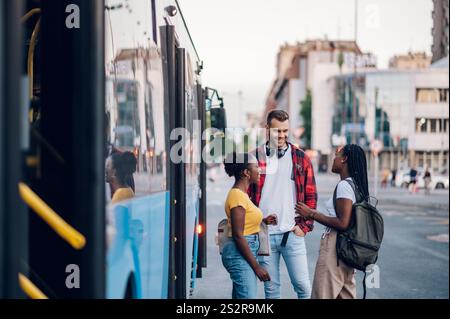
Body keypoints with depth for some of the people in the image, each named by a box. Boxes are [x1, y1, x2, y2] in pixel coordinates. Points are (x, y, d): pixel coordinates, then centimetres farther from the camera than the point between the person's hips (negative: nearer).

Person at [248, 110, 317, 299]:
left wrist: (304, 226, -1)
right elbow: (246, 195, 7)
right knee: (271, 287, 7)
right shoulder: (255, 158, 4)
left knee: (303, 285, -2)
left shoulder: (300, 158, 5)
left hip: (292, 234, 0)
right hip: (263, 235, 0)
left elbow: (311, 196, 7)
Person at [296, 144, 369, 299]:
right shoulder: (356, 185, 13)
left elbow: (343, 223, -21)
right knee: (346, 294, 14)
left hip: (335, 245, -10)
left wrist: (312, 214, -15)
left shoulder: (344, 185, -15)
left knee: (322, 294, -7)